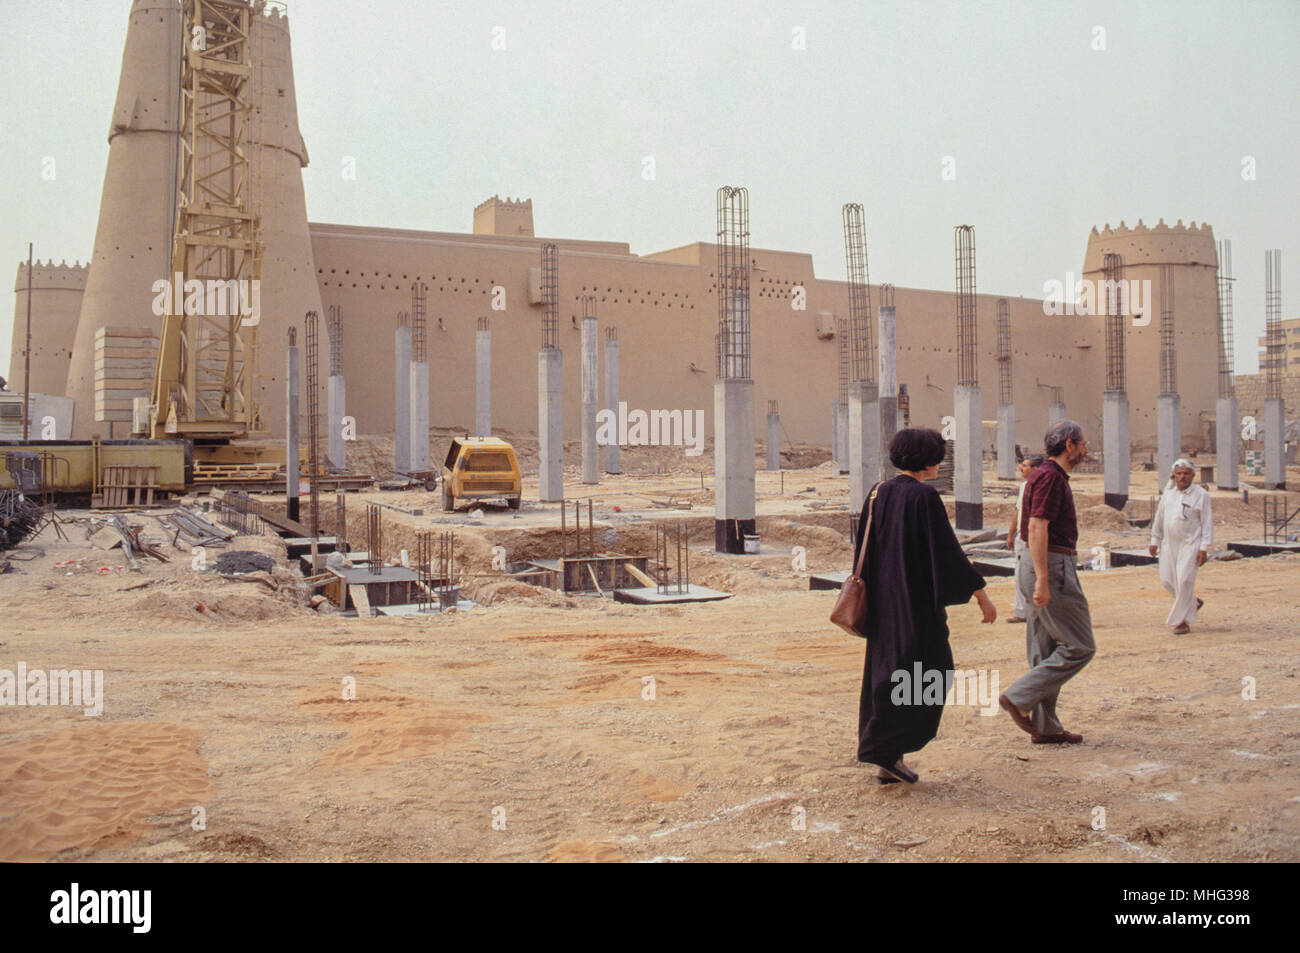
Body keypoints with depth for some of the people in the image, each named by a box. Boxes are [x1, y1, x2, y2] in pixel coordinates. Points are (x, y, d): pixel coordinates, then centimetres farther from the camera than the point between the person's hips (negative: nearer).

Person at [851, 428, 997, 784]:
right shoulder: (924, 496, -14)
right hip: (916, 600, -7)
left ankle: (884, 757, 17)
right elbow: (948, 551, -15)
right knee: (926, 673, 3)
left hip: (882, 599, 7)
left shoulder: (878, 494, 7)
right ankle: (889, 754, 0)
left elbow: (861, 548, 12)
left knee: (887, 672, 13)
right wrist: (982, 594, -10)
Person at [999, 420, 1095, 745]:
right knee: (1078, 647, -5)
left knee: (1045, 652, 11)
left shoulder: (1047, 475, 19)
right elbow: (1037, 527, -22)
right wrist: (1042, 580, -26)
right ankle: (1019, 698, -6)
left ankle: (1044, 726, 14)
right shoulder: (1050, 477, -13)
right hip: (1052, 565, -10)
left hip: (1041, 567, 10)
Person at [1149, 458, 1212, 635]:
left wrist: (1204, 548, -12)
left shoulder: (1201, 495, -5)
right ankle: (1193, 602, 32)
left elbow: (1207, 523, -6)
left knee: (1184, 581, -10)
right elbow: (1159, 517, 16)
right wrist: (1155, 540, 16)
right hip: (1169, 543, 5)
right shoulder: (1168, 493, 8)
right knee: (1167, 579, 7)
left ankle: (1182, 621, -1)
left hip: (1190, 544, -5)